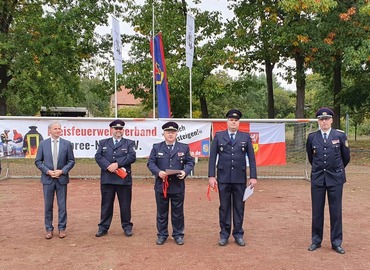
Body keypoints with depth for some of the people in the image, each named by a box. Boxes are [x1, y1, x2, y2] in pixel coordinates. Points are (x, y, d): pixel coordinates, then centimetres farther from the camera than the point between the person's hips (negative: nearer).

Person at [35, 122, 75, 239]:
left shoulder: (67, 144, 1)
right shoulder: (43, 144, 3)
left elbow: (71, 161, 2)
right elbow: (38, 161, 3)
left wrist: (62, 171, -11)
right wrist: (48, 171, -10)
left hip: (62, 178, 0)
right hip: (47, 179, 1)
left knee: (62, 205, 5)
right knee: (48, 205, 7)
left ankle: (62, 228, 16)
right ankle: (49, 229, 17)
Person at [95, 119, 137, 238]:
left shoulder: (129, 143, 8)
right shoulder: (103, 143, 13)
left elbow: (132, 157, -8)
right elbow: (98, 156, -1)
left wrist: (117, 164, -17)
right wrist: (108, 166, -17)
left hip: (124, 179, -1)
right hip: (107, 179, 1)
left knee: (125, 204, 6)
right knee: (106, 204, 7)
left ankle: (127, 226, 17)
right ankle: (103, 227, 17)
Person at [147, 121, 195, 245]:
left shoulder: (184, 147, 7)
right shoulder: (156, 147, 6)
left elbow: (190, 162, 5)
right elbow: (150, 163, 0)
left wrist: (185, 171, -15)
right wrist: (158, 172, -18)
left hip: (178, 186, 0)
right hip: (161, 185, 0)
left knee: (178, 212, 8)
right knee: (161, 212, 9)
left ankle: (178, 235, 21)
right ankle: (162, 235, 21)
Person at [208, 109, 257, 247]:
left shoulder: (246, 137, 5)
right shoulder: (218, 136, 4)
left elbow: (251, 158, 3)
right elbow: (213, 157, 1)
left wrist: (253, 176, -3)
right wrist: (211, 176, -5)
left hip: (240, 178, 0)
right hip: (223, 178, 0)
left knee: (239, 207, 7)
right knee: (224, 207, 7)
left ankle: (238, 234, 19)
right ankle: (224, 234, 18)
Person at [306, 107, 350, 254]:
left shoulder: (340, 136, -3)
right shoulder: (312, 137, 1)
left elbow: (346, 157, 8)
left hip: (335, 179, -1)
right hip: (317, 178, 1)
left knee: (336, 211, 6)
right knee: (317, 211, 8)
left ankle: (336, 242, 18)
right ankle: (316, 241, 20)